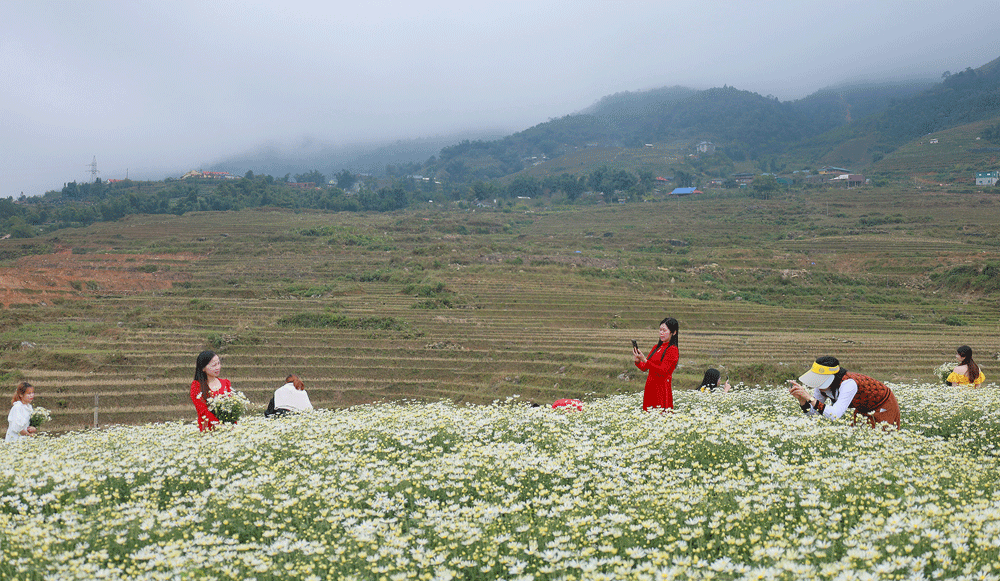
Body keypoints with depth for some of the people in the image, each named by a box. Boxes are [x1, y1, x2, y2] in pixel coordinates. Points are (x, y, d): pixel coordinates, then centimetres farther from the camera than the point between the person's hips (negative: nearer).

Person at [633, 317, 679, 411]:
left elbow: (663, 371, -19)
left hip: (662, 389, -7)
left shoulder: (672, 350, -9)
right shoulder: (657, 347, 14)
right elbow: (644, 368, 13)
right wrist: (638, 361, -8)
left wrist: (645, 360, -24)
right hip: (650, 387, 7)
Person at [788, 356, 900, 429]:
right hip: (865, 409, 7)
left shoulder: (848, 384, -39)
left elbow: (834, 415, -46)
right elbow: (812, 412, -15)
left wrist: (810, 398, -49)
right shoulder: (822, 386, -17)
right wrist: (801, 399, -33)